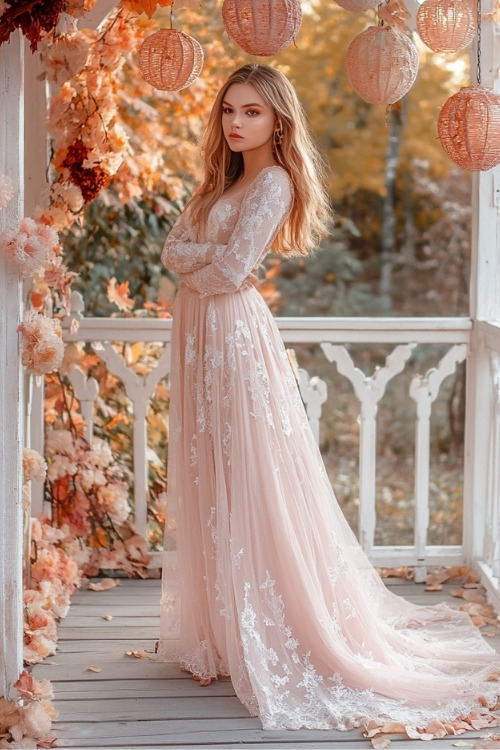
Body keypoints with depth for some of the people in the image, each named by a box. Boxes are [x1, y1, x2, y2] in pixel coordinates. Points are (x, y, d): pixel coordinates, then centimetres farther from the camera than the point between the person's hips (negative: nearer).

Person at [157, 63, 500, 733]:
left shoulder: (272, 182, -10)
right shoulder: (223, 180, 17)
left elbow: (229, 269, -18)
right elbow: (174, 250, 9)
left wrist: (193, 266, 1)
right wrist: (207, 258, -10)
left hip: (235, 334, -9)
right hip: (200, 337, 9)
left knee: (250, 488, -5)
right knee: (209, 488, 12)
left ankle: (265, 640, 4)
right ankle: (222, 627, 22)